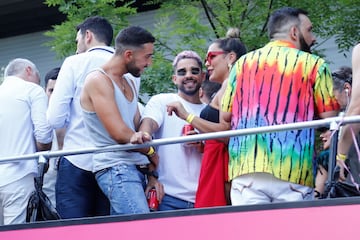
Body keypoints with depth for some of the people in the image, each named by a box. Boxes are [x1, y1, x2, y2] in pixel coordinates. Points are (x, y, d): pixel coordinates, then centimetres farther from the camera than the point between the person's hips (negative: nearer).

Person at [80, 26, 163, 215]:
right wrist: (152, 152, -1)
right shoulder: (98, 81, -8)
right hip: (115, 169, -8)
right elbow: (120, 134, -16)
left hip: (134, 169, 8)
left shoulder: (129, 85, 20)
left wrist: (152, 175, 9)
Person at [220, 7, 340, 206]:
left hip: (245, 166, 3)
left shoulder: (243, 62, 13)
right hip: (294, 171, -3)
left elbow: (224, 119, 12)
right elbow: (330, 120, 0)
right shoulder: (313, 64, 4)